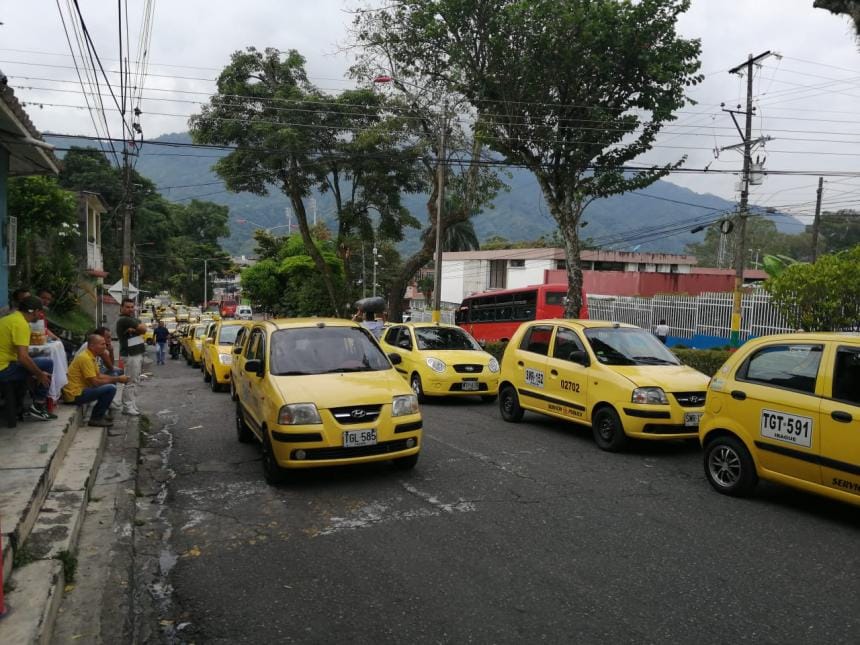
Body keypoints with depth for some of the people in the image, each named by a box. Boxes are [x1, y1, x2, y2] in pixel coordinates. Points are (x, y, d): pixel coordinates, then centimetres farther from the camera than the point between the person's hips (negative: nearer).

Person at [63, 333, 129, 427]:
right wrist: (117, 379, -13)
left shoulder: (91, 356, 11)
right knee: (111, 388, -22)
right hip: (75, 395, -10)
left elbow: (99, 375, 15)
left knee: (110, 383, 19)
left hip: (81, 389, 10)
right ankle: (95, 418, -8)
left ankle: (102, 413, 22)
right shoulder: (85, 358, -20)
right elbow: (95, 382, -22)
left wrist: (117, 378, 0)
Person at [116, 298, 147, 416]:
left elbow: (143, 329, 2)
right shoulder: (124, 320, -13)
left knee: (135, 382, 13)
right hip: (131, 355, -10)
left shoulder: (133, 319, 17)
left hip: (137, 354, 10)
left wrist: (134, 330, -14)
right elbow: (143, 328, -15)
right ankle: (127, 407, -6)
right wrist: (137, 329, 4)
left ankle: (133, 405, 19)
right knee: (131, 382, -9)